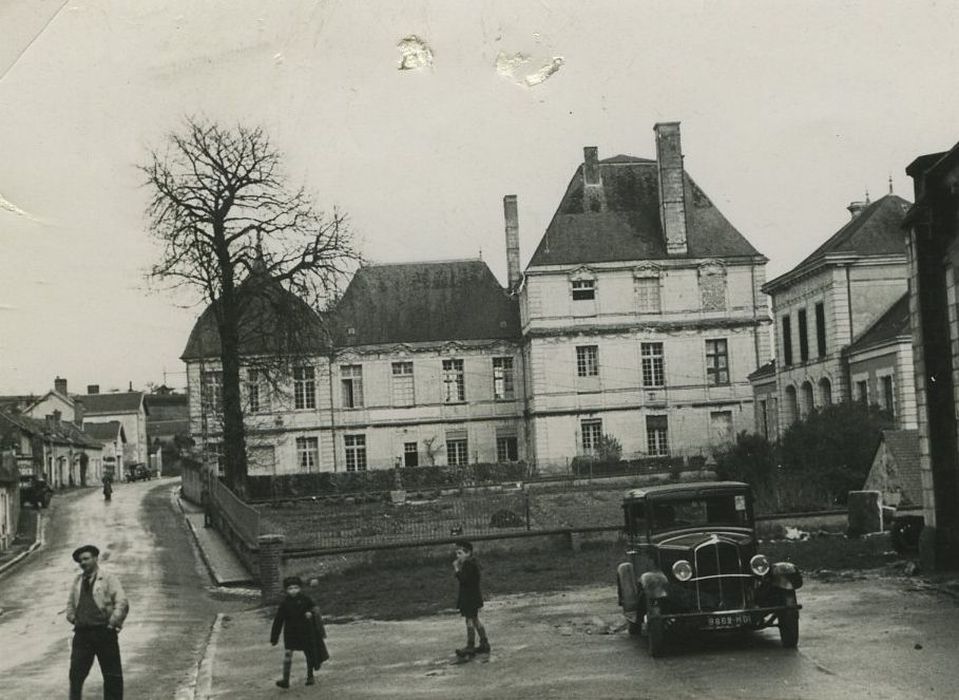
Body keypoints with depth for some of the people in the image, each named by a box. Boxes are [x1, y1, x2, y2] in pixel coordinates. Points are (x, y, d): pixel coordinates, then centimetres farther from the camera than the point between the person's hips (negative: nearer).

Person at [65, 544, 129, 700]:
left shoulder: (108, 579, -2)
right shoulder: (78, 581, 14)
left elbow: (122, 603, -10)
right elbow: (70, 603, 27)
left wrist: (113, 623, -12)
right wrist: (72, 618, 13)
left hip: (104, 632, -4)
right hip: (82, 633, 4)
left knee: (112, 675, 1)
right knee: (76, 673, -1)